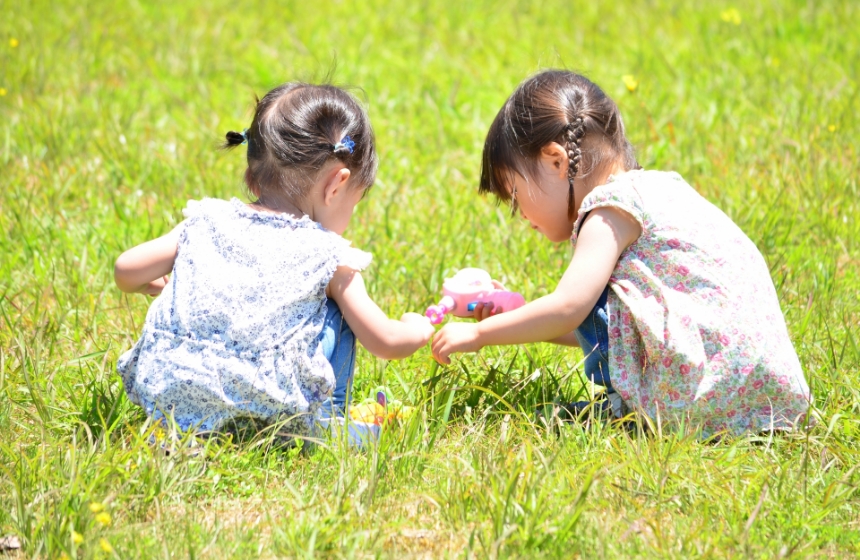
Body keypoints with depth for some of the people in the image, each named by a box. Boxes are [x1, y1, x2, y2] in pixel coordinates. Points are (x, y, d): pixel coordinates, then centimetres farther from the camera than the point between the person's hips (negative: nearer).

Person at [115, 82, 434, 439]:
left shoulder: (207, 222, 12)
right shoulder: (328, 256, 2)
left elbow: (126, 270, 16)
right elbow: (384, 342, 6)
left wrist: (153, 285, 40)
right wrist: (416, 331, 30)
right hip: (266, 407, -3)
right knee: (336, 312, 14)